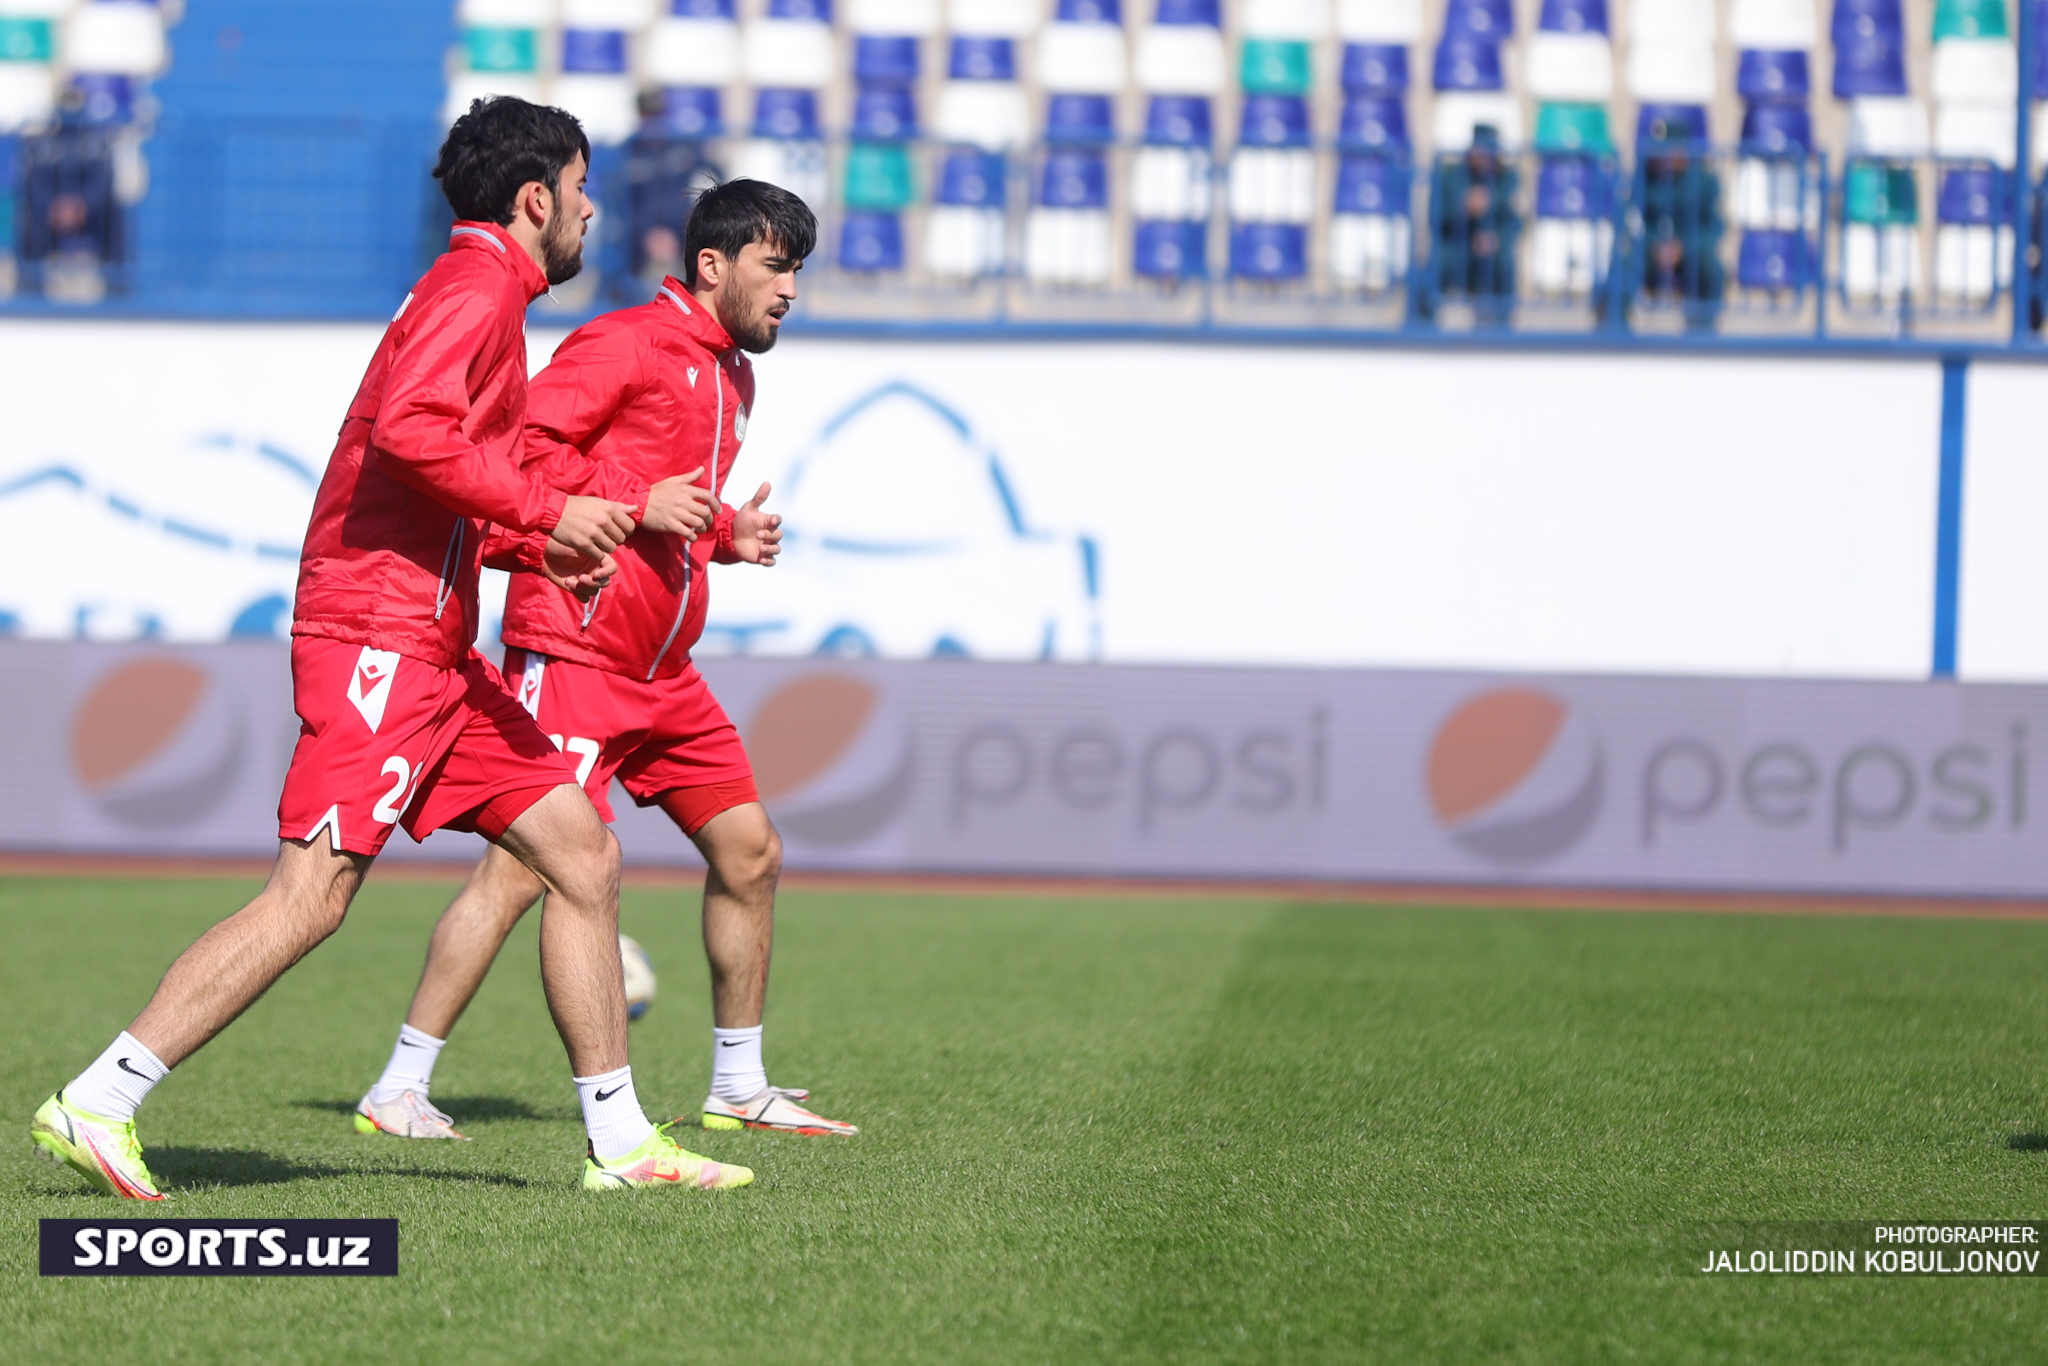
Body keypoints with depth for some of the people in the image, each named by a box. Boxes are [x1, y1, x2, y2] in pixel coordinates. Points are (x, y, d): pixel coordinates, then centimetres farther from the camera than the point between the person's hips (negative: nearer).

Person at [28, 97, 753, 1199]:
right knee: (311, 894, -16)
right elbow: (410, 429, -25)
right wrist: (547, 512, -18)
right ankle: (94, 1105, -14)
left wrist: (541, 549, 17)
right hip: (381, 639, -11)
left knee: (583, 852, 9)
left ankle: (620, 1142, 12)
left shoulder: (477, 291, 23)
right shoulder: (478, 284, -9)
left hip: (433, 651, 11)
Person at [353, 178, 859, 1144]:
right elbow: (522, 446, -17)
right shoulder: (626, 343, -9)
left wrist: (730, 534, 13)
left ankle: (739, 1085, 22)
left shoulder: (732, 375, 20)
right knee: (523, 864, -14)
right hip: (573, 654, -9)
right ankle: (400, 1088, -10)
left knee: (749, 852, 9)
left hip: (663, 668, 9)